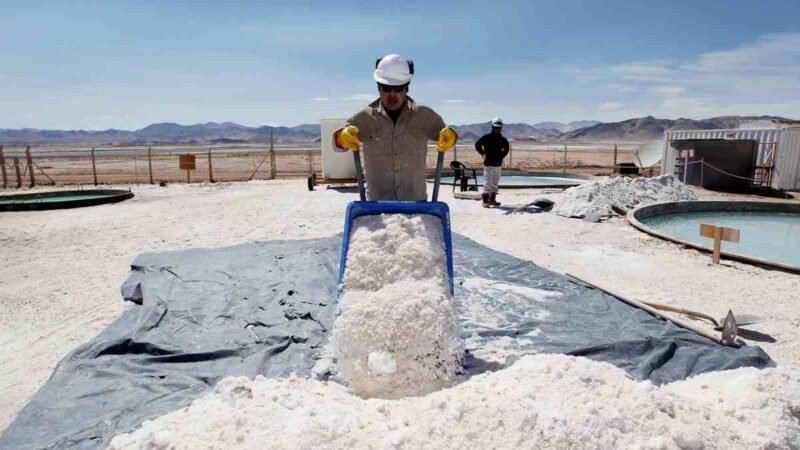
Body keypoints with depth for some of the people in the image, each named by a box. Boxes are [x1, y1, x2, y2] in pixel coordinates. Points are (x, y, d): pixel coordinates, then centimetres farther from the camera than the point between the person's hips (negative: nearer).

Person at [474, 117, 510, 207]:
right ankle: (485, 201, -5)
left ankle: (492, 200, 19)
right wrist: (483, 154, -5)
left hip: (498, 164, 6)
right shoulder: (487, 137, -6)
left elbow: (506, 148, 26)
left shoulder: (502, 139, 9)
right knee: (487, 183, -8)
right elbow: (477, 145, -6)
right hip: (489, 164, -6)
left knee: (495, 183, 10)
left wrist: (502, 156, 16)